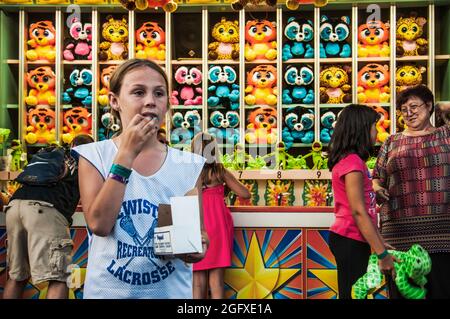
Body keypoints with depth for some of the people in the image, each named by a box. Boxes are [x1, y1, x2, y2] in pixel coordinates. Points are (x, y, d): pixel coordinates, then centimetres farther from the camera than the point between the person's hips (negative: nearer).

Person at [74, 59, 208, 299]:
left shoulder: (188, 164, -1)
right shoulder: (95, 155, -6)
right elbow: (99, 224, -18)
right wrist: (125, 156, -19)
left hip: (172, 290, 2)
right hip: (109, 290, -2)